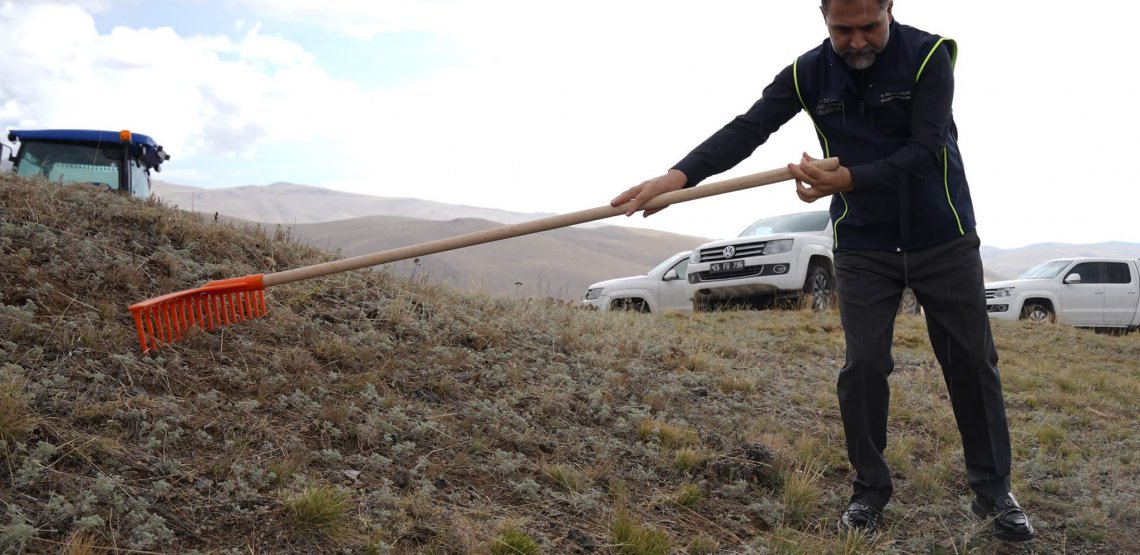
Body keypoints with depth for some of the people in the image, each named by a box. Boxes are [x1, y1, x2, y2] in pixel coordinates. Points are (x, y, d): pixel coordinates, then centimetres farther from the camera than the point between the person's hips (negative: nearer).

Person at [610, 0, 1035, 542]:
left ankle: (993, 491, 20)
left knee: (972, 362, 6)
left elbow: (925, 151, -22)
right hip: (863, 248, 1)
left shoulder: (928, 55, -14)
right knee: (863, 365, -2)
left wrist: (848, 181, -34)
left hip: (943, 240, -1)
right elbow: (746, 130, -14)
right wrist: (678, 176, -28)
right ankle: (870, 489, 14)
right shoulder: (809, 73, -7)